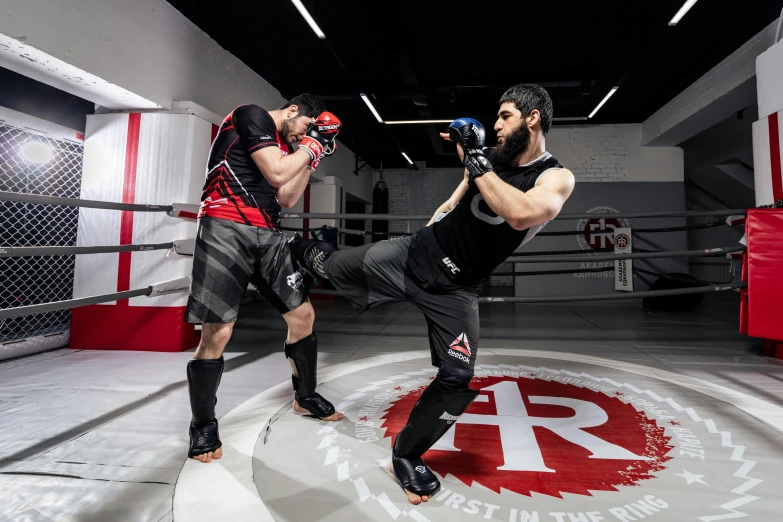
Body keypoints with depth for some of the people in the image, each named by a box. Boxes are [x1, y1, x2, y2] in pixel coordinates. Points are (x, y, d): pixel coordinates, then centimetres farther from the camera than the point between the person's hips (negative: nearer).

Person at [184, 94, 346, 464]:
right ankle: (203, 426, 12)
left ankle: (305, 396, 28)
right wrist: (310, 145, 0)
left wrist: (311, 160, 13)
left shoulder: (286, 146, 21)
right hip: (226, 229, -8)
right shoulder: (252, 115, -2)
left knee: (302, 314, 8)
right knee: (217, 332, -10)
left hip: (267, 236, 8)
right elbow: (277, 173, -14)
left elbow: (287, 199, 17)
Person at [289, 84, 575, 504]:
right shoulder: (492, 158, 1)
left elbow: (521, 215, -33)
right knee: (333, 268, 11)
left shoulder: (557, 178, -9)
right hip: (413, 254, 3)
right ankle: (308, 254, 51)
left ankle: (406, 455, 20)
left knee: (456, 379, -5)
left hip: (455, 288, -2)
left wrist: (475, 159, -27)